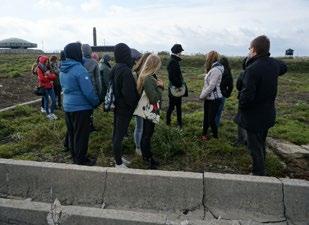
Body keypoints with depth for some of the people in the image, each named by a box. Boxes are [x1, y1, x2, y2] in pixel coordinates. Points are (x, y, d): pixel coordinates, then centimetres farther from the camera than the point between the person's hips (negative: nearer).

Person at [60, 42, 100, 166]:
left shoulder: (63, 70, 6)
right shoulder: (79, 69, -21)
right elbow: (88, 91, -21)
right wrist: (96, 102, -6)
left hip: (67, 106, 9)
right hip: (81, 107, -8)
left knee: (71, 131, 19)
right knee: (81, 135, 4)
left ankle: (74, 155, 35)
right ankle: (81, 159, 16)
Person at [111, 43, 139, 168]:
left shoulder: (114, 68, 6)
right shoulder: (125, 70, -22)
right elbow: (129, 93, -23)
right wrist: (134, 105, -9)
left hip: (117, 106, 9)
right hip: (124, 108, -9)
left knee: (116, 132, 18)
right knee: (120, 135, 0)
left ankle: (118, 157, 34)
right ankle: (119, 164, 12)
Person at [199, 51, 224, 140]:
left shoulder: (216, 70, -20)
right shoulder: (212, 69, 10)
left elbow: (211, 86, -23)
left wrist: (202, 96, -13)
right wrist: (203, 95, 4)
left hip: (214, 99, -9)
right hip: (208, 98, 9)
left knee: (211, 119, 1)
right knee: (206, 117, 17)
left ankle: (215, 137, 19)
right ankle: (204, 134, 30)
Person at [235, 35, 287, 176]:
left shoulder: (252, 69, -27)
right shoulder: (274, 64, -2)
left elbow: (246, 96, -30)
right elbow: (284, 68, 24)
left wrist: (241, 106, -9)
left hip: (254, 116, -8)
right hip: (268, 114, 8)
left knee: (255, 148, 6)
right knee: (261, 143, 25)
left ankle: (258, 174, 17)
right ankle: (260, 168, 42)